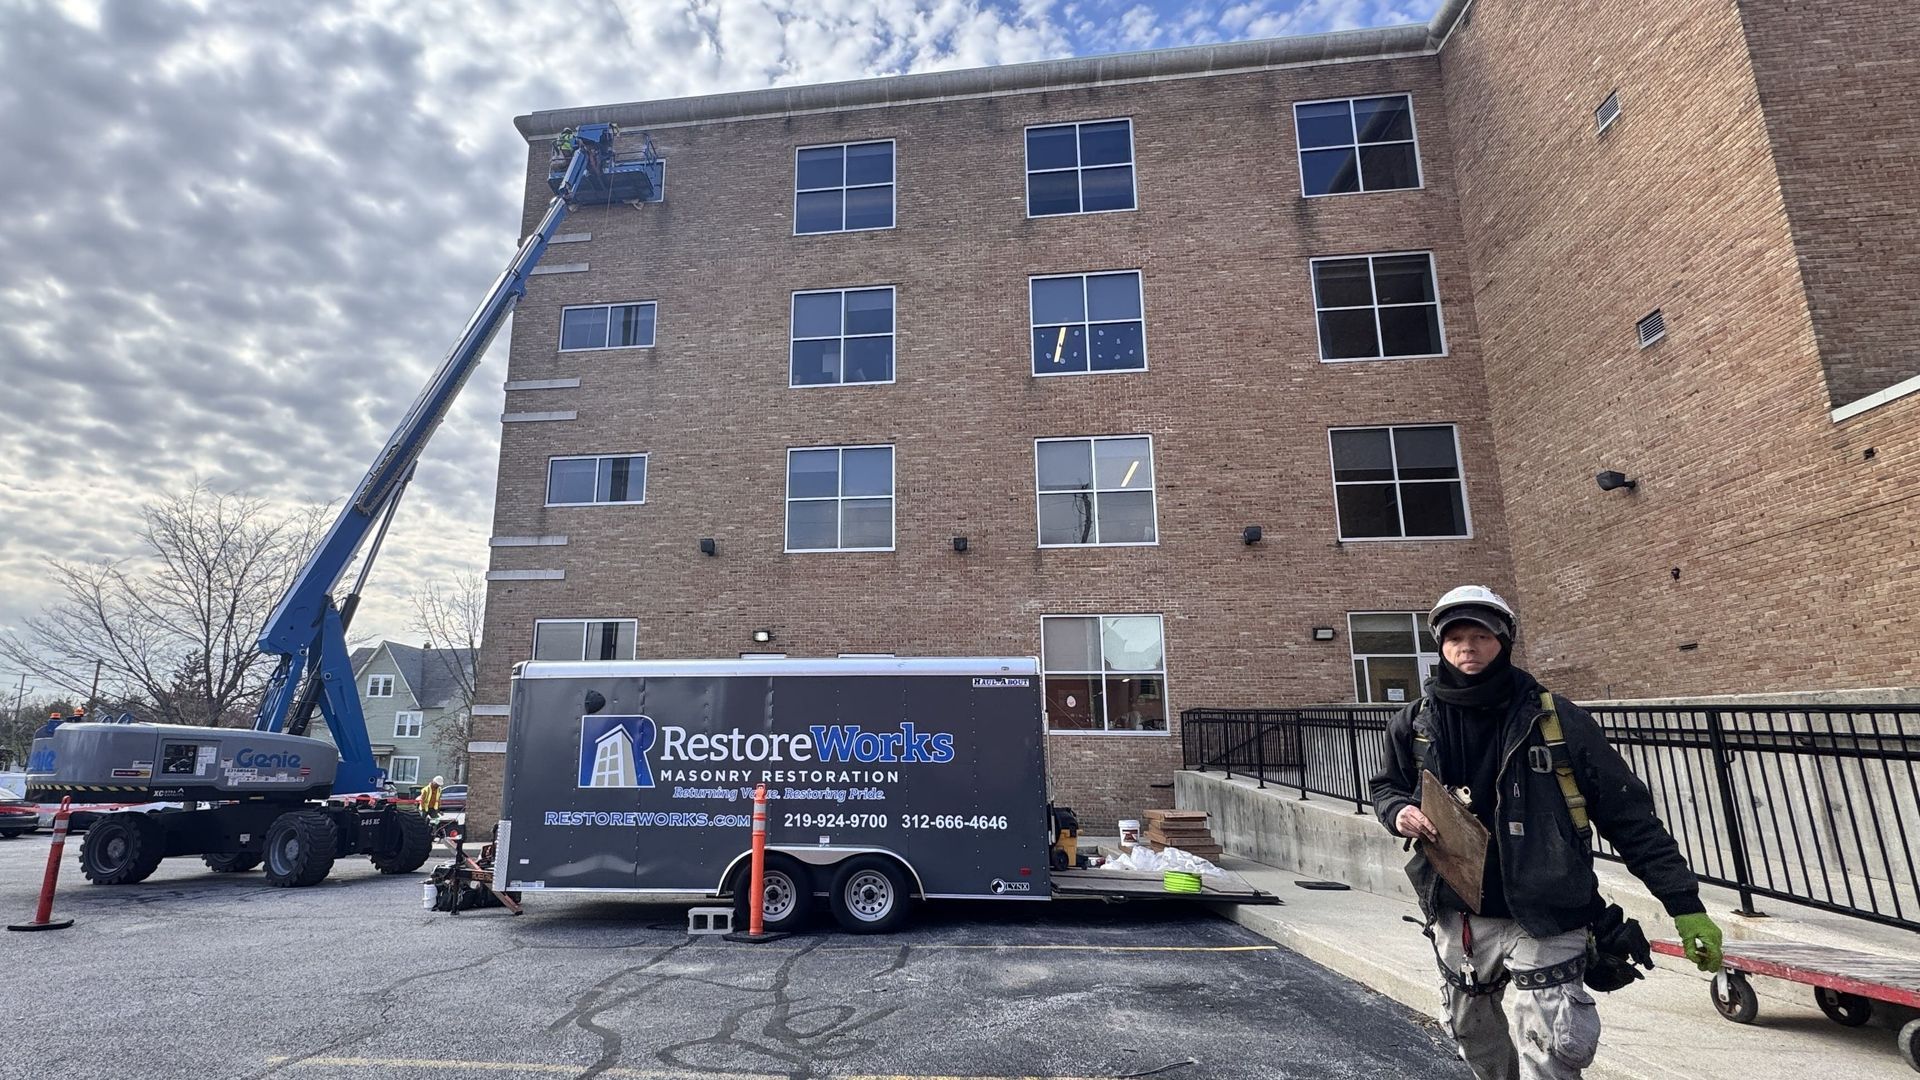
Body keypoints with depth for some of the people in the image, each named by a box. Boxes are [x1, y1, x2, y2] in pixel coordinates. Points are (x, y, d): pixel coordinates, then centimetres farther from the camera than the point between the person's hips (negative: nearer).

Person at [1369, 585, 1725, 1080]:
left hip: (1545, 923, -3)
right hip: (1457, 920, 4)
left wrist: (1685, 904, -6)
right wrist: (1400, 812, -9)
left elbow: (1628, 814, -5)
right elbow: (1386, 787, 14)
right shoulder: (1415, 724, -2)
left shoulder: (1556, 719, -10)